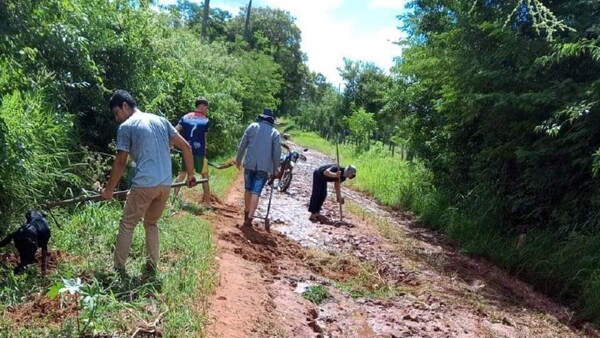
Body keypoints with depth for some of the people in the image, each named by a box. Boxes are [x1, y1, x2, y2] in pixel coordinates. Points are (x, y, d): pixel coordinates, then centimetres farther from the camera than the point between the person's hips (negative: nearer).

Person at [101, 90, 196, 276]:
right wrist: (190, 174, 20)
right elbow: (185, 147, 13)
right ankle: (152, 266, 23)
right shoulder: (160, 120, 17)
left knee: (126, 225, 10)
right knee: (151, 223, 22)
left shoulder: (125, 127, 2)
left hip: (144, 184, -5)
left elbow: (120, 163, 2)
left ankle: (119, 269, 15)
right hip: (165, 184, 6)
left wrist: (109, 189, 14)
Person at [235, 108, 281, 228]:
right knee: (256, 192, -2)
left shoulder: (252, 126, 6)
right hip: (264, 167, -1)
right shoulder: (275, 133, 4)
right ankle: (249, 218, -9)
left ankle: (247, 213, 32)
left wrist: (238, 159, 14)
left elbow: (242, 145, 4)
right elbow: (277, 152, 0)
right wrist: (276, 168, 10)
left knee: (248, 189, 18)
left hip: (249, 164, 2)